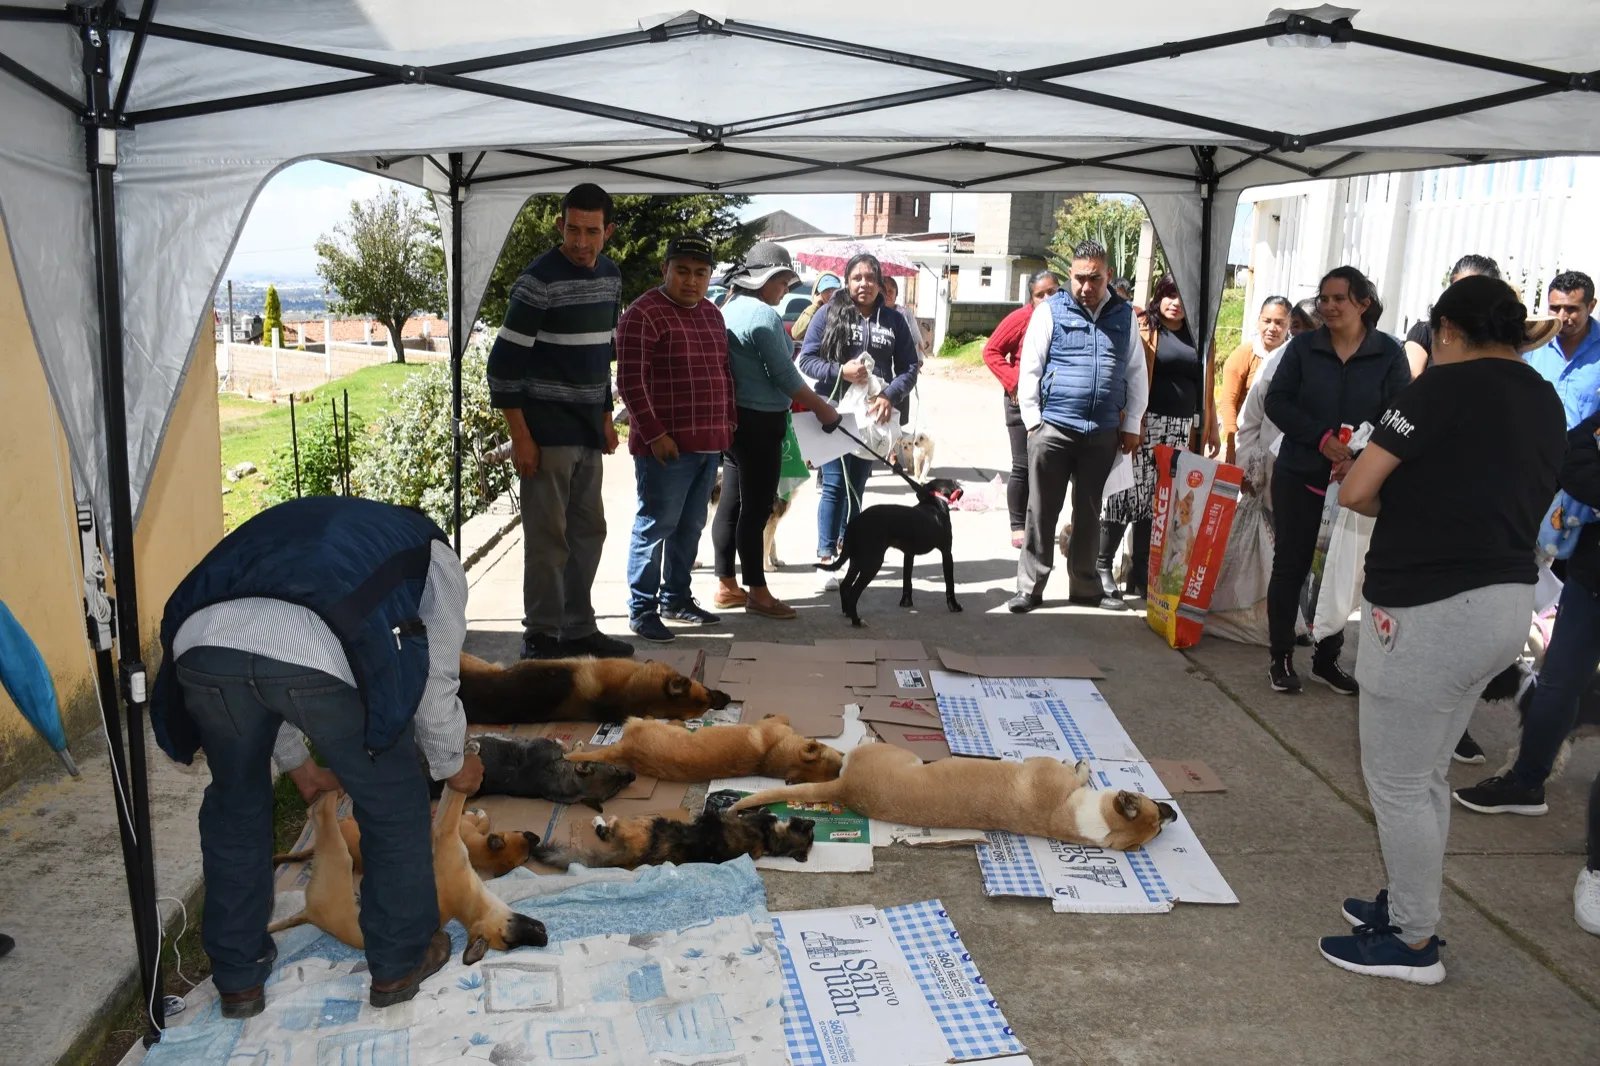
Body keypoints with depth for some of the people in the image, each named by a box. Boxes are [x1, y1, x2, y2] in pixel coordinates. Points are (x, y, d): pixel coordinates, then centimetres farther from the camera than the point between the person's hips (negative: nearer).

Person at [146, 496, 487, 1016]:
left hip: (203, 639, 5)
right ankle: (398, 962, 35)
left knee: (235, 807, 29)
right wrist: (452, 767, 43)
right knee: (393, 802, 21)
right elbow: (433, 678, 25)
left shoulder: (290, 524, 43)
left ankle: (238, 976, 42)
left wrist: (298, 765, 58)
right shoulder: (431, 552, 31)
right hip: (317, 654, -4)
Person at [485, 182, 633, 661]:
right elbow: (504, 363, -15)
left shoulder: (611, 277, 8)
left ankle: (578, 629, 24)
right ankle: (540, 637, 8)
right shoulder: (539, 281, -14)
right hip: (547, 432, -8)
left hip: (588, 430, 8)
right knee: (548, 537, -3)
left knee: (588, 531, 13)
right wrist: (520, 437, -17)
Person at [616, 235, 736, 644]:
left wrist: (728, 421, 16)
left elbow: (724, 372, 24)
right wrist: (653, 433, -18)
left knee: (690, 526, 15)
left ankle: (676, 598, 27)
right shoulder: (644, 314, -10)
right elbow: (630, 380, -15)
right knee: (656, 525, -2)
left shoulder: (712, 315, 15)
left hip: (709, 443, 8)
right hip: (666, 445, -8)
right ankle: (642, 608, 8)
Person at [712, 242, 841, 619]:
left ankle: (725, 585, 21)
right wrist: (821, 407, -5)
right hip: (759, 422, -10)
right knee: (756, 508, -3)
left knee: (731, 502, 13)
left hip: (732, 416, 10)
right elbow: (784, 376, -15)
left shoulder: (729, 308, 12)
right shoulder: (764, 315, -16)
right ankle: (757, 592, 4)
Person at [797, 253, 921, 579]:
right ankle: (826, 558, -5)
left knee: (856, 487, 12)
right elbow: (806, 359, -1)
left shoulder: (894, 320, 7)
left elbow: (909, 367, 5)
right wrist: (840, 371, -18)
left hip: (873, 415, 3)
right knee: (835, 486, -7)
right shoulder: (829, 314, 1)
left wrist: (890, 396, -13)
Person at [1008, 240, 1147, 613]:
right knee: (1042, 513, 3)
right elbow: (1030, 368, -1)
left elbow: (1136, 373, 12)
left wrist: (1131, 425, 8)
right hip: (1053, 428, -3)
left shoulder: (1124, 315, 9)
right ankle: (1029, 587, 10)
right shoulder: (1051, 310, 0)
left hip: (1103, 433, 3)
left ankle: (1085, 586, 24)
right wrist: (1033, 420, -5)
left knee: (1089, 514, 13)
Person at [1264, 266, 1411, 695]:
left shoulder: (1389, 353, -2)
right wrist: (1323, 438, -18)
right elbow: (1277, 402, -4)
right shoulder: (1303, 346, 1)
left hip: (1356, 482, 0)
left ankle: (1327, 658, 21)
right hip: (1299, 475, 0)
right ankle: (1281, 657, 15)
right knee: (1291, 565, 4)